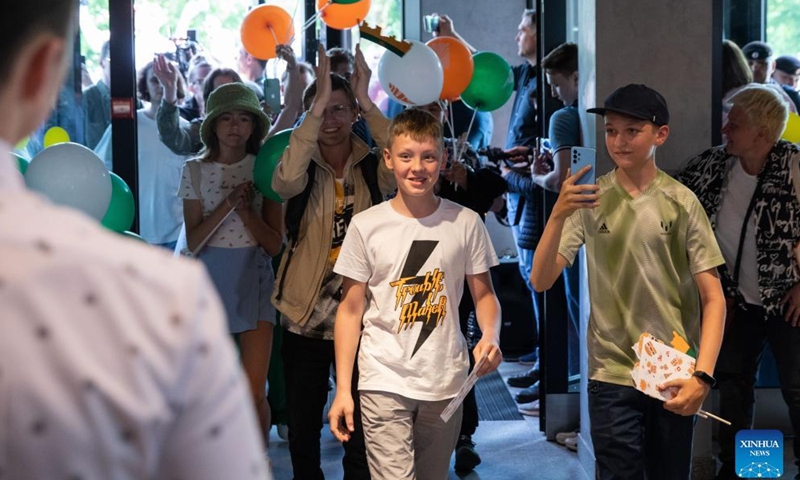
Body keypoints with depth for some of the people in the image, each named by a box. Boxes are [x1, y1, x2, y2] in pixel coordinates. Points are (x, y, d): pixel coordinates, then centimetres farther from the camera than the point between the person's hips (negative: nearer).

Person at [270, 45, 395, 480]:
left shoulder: (372, 167, -1)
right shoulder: (304, 168, -2)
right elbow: (285, 181, -26)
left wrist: (366, 102, -27)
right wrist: (317, 104, -29)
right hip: (304, 319, 1)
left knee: (362, 437, 4)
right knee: (301, 434, 14)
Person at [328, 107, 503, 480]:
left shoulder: (466, 222, 0)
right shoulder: (366, 226, -3)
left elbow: (483, 295, 8)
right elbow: (350, 309, 2)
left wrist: (490, 337, -14)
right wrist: (342, 389, -3)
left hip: (446, 381, 2)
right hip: (384, 382, -2)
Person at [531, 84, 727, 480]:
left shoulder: (682, 203, -2)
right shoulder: (590, 200, 0)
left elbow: (713, 299, -1)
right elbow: (541, 282, -5)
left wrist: (703, 375, -13)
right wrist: (558, 214, -20)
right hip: (612, 376, 0)